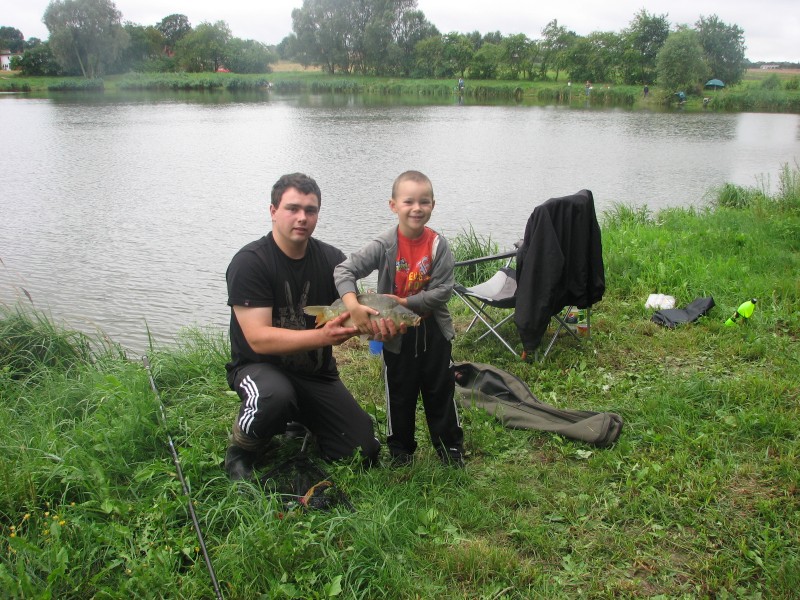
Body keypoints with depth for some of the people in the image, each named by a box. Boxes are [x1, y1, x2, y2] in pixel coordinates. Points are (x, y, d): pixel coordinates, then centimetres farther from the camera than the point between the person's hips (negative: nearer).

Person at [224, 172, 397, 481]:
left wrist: (378, 322, -31)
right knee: (275, 396, -41)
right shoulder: (250, 262, -17)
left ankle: (299, 424, 24)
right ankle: (240, 453, -8)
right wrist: (322, 336, -39)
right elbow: (258, 338, -25)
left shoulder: (331, 259, -1)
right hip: (260, 366, -5)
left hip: (317, 373, 5)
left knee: (366, 452, -1)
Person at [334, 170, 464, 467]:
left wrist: (406, 302, -22)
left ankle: (450, 444, 31)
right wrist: (353, 305, -37)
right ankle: (400, 448, 30)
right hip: (396, 333, -1)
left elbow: (443, 291, -15)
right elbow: (344, 270, -22)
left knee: (440, 389, 14)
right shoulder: (384, 245, -16)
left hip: (433, 329, 1)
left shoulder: (437, 244, -12)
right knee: (400, 392, 13)